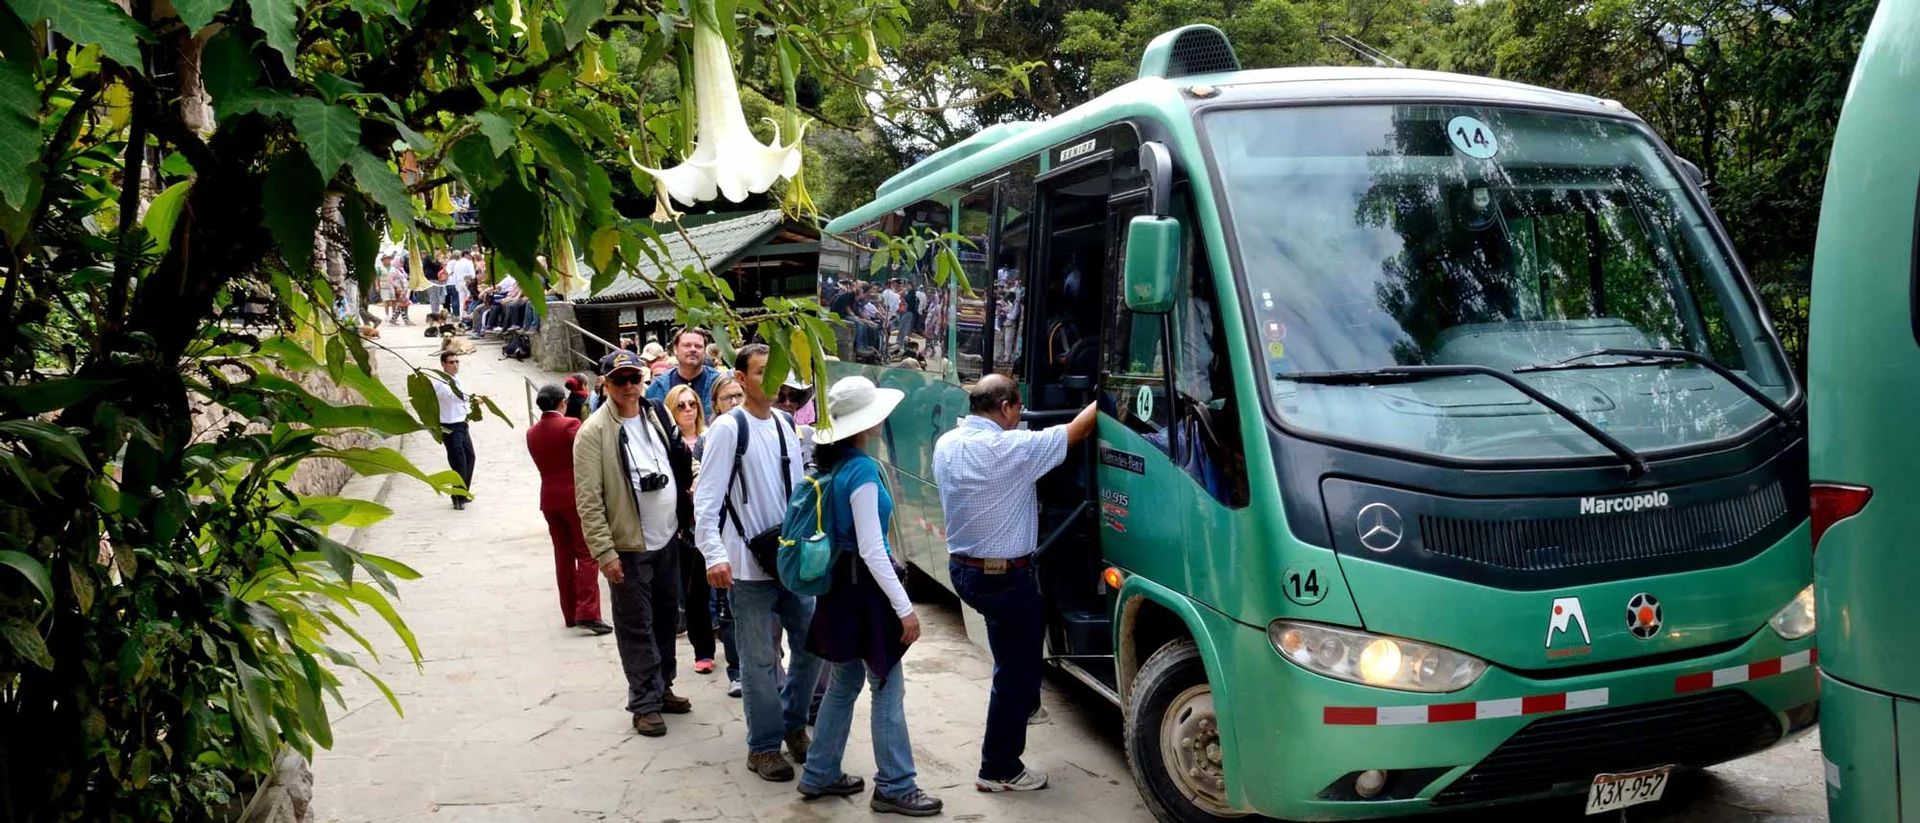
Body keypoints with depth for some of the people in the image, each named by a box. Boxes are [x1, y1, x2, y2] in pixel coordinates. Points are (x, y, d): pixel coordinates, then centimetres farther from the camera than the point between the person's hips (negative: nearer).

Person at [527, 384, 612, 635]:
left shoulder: (531, 433, 6)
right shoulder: (570, 425, -11)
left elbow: (542, 464, 10)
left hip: (549, 499, 6)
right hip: (576, 495, -5)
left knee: (563, 555, 12)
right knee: (586, 554, -3)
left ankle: (570, 613, 15)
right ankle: (587, 613, -11)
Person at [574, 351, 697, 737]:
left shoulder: (658, 415, 6)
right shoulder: (594, 431, -13)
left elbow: (680, 468, 18)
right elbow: (588, 500, -15)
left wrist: (685, 519, 10)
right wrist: (604, 552, -18)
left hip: (667, 539, 6)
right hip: (629, 545, -6)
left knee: (666, 618, 16)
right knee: (637, 627, 3)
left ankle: (662, 688, 31)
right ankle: (645, 703, 13)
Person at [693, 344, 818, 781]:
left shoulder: (786, 424, 9)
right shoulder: (728, 427, -10)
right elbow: (706, 498, -14)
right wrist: (714, 555, -24)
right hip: (749, 564, -6)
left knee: (811, 646, 12)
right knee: (760, 659, 4)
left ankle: (792, 723, 34)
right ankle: (763, 745, 20)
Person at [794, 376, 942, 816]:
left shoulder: (834, 464, 8)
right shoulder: (862, 470, -20)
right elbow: (872, 552, -21)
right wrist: (904, 608, -17)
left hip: (840, 584, 9)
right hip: (864, 587, -9)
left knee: (844, 683, 19)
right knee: (888, 690, 1)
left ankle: (819, 775, 28)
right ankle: (894, 788, 11)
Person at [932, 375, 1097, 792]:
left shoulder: (946, 444, 2)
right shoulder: (1012, 448, -21)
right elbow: (1076, 430, -13)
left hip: (961, 567, 8)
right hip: (1005, 577, -8)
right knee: (1016, 672, 4)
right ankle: (999, 770, 13)